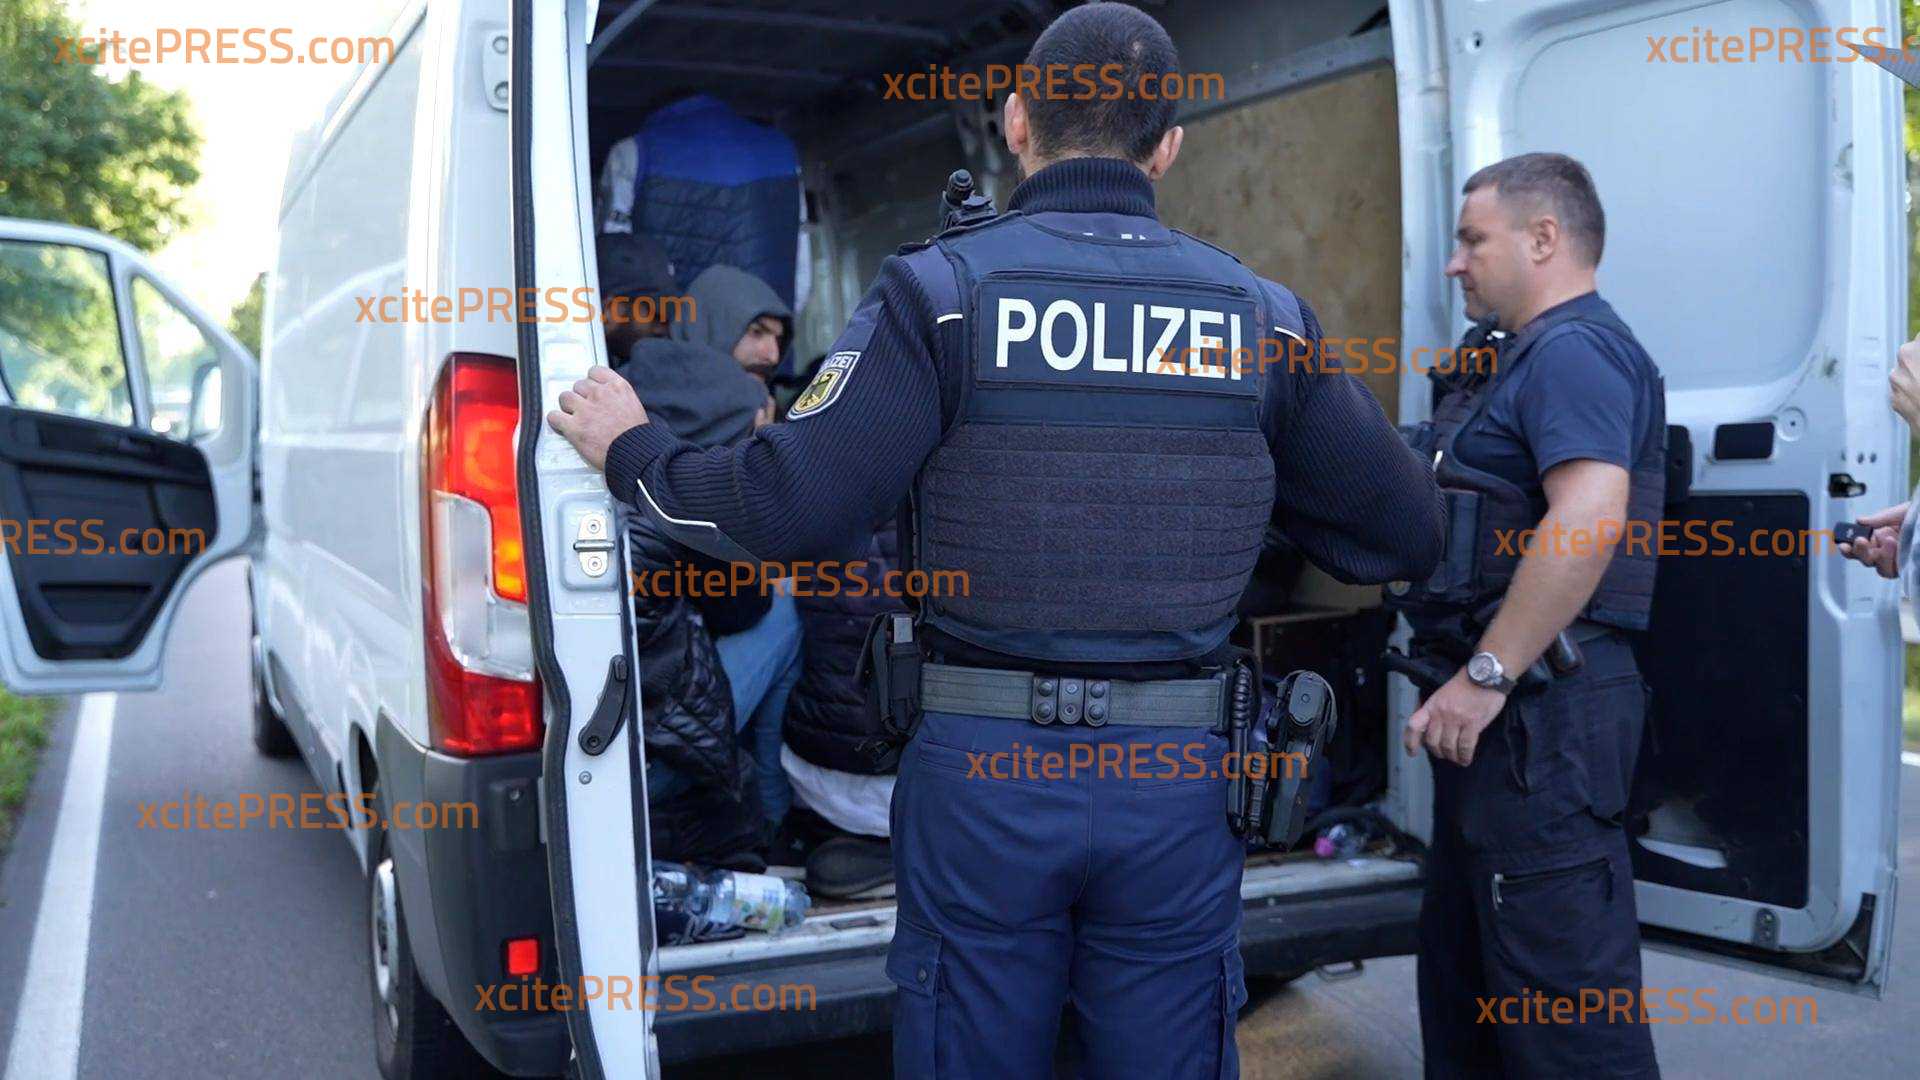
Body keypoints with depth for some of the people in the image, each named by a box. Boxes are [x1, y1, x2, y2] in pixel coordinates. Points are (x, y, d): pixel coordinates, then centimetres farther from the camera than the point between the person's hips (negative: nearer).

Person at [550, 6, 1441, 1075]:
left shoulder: (942, 291, -7)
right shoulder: (1264, 315, 2)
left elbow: (791, 508, -14)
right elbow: (1403, 536, 7)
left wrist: (633, 450, 4)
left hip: (981, 765, -2)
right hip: (1177, 781, 2)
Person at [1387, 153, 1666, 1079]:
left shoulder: (1572, 349, -12)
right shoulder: (1526, 359, 22)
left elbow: (1588, 514, -28)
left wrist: (1487, 674, -26)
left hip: (1540, 713, -11)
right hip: (1506, 707, 11)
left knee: (1558, 984, -5)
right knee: (1463, 968, 20)